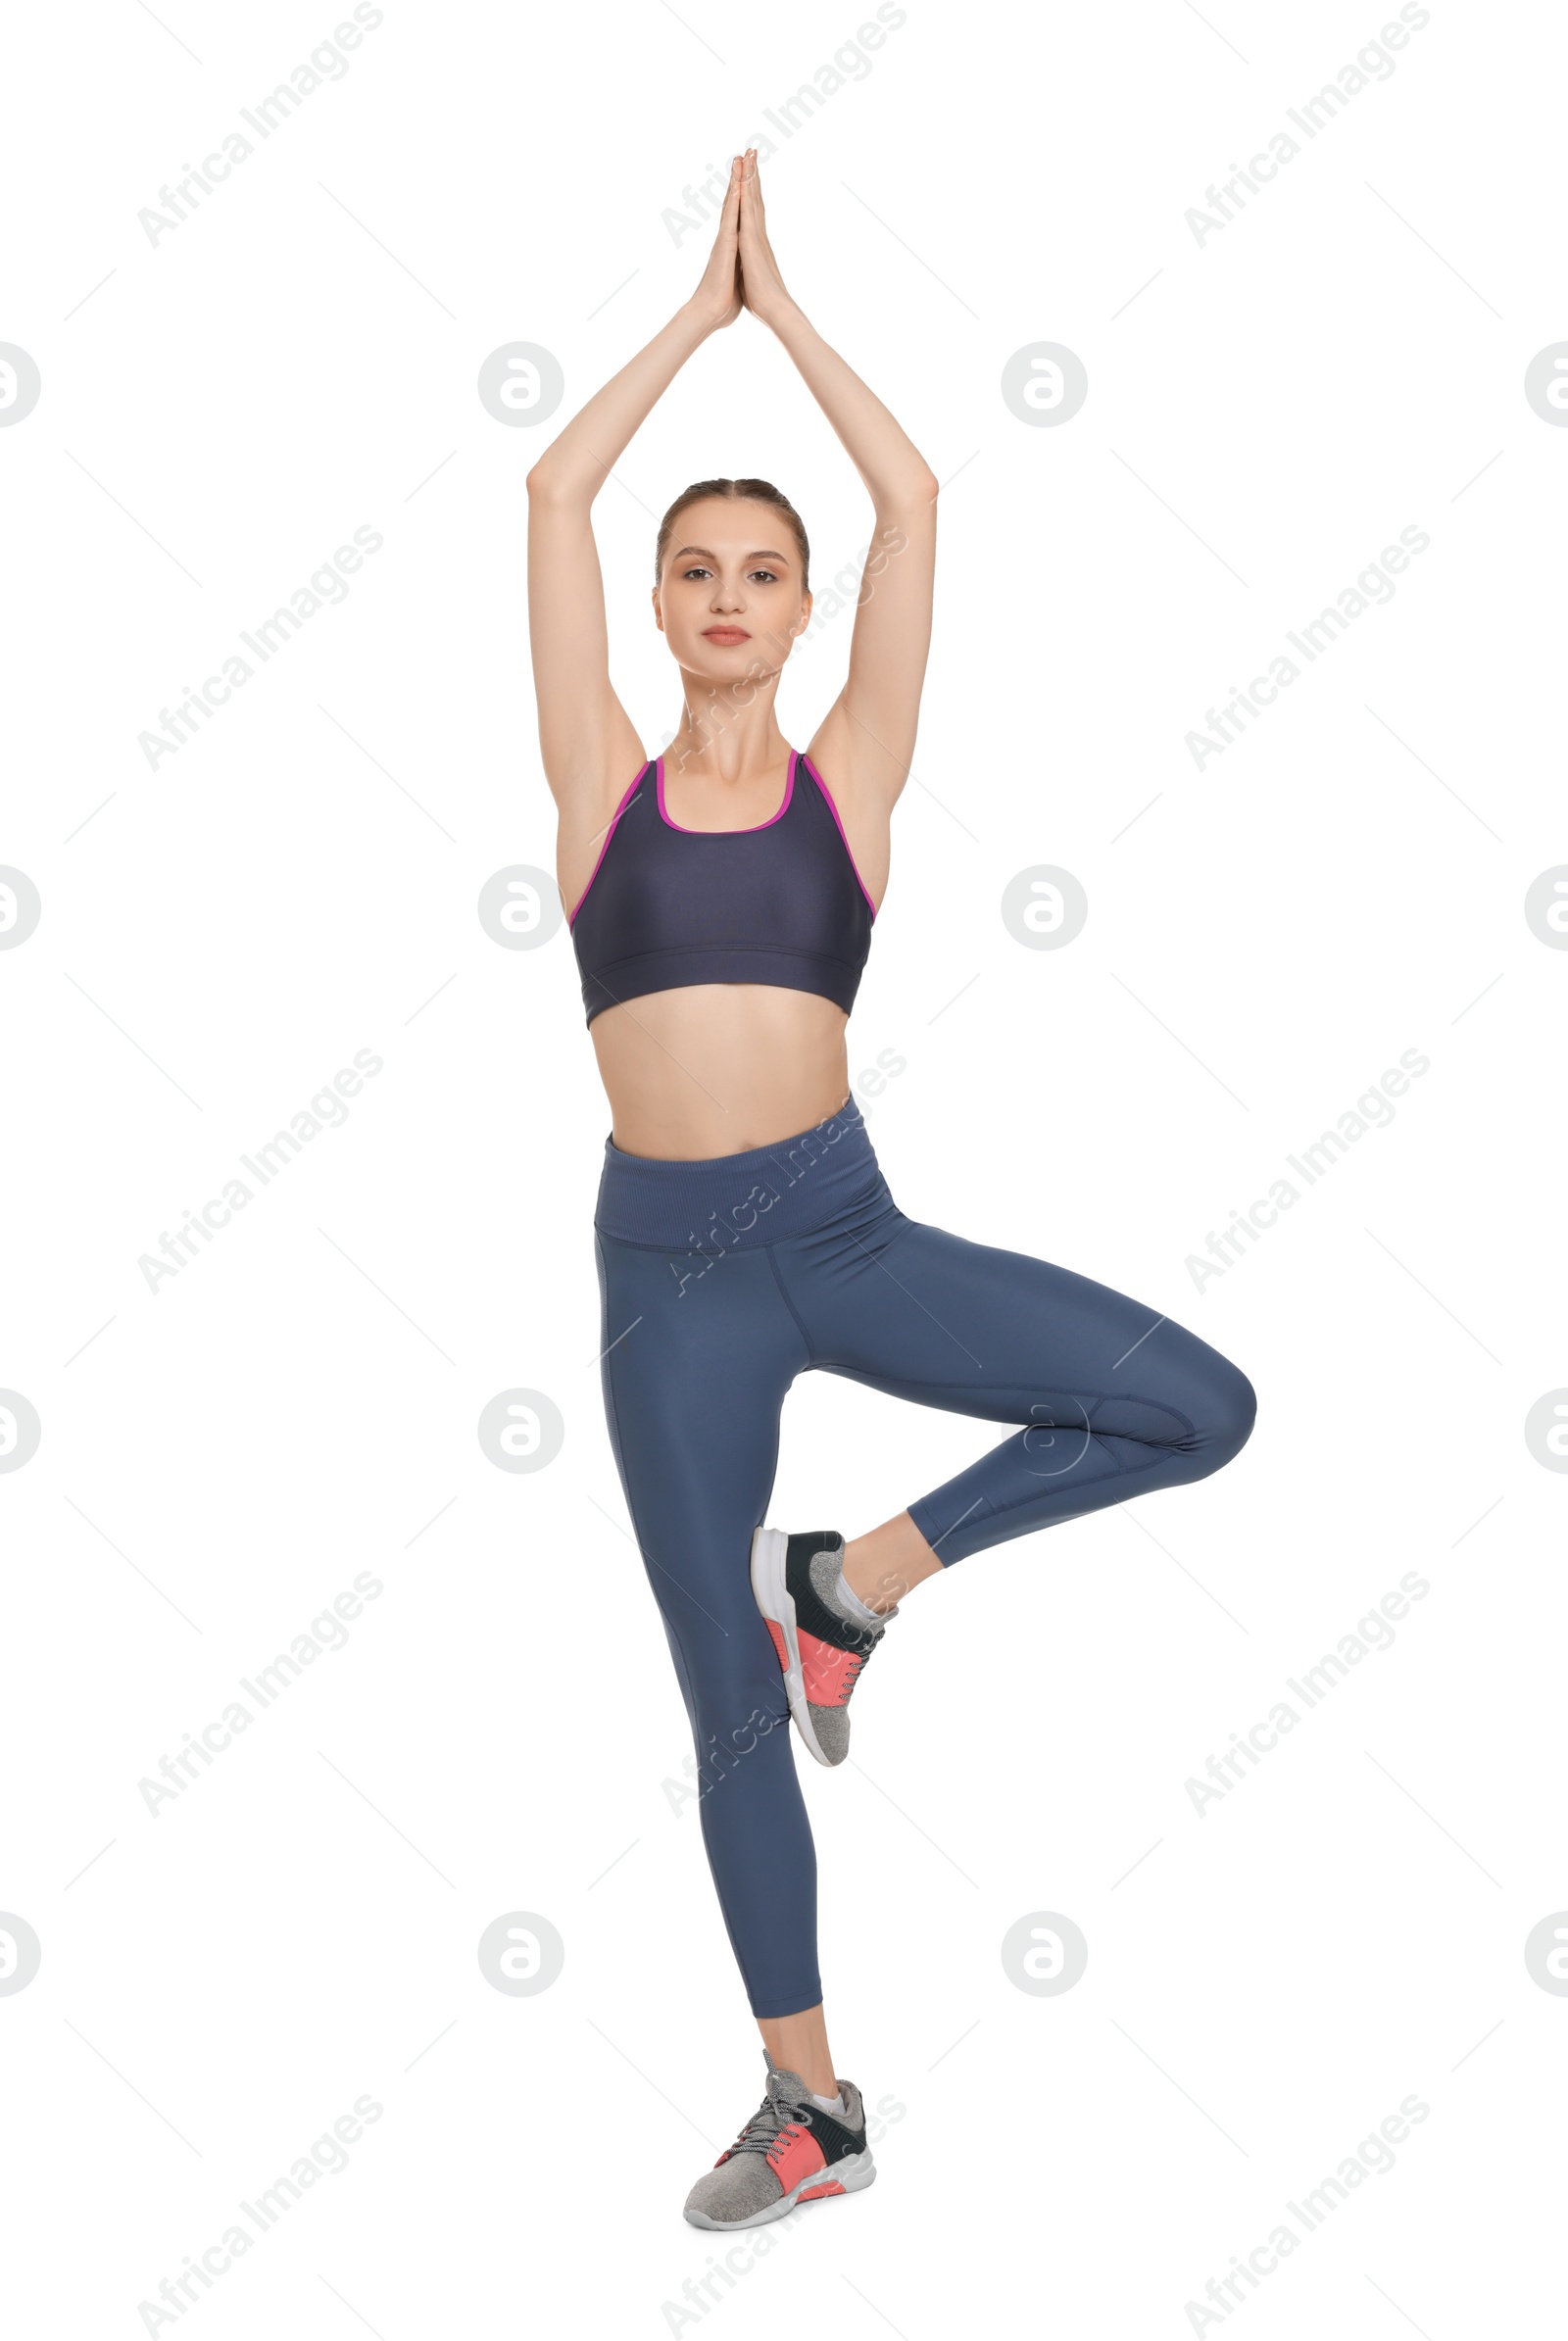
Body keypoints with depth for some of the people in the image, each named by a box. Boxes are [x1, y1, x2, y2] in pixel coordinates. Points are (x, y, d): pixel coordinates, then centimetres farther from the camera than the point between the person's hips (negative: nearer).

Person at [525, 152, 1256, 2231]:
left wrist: (789, 306, 9)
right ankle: (811, 2100, 23)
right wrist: (702, 306, 9)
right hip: (665, 1260, 0)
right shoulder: (605, 782, 5)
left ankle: (857, 1582, 2)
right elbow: (555, 494, 1)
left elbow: (917, 505, 1)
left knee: (1199, 1407, -17)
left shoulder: (848, 776, 5)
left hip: (840, 1225, 0)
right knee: (729, 1701, 6)